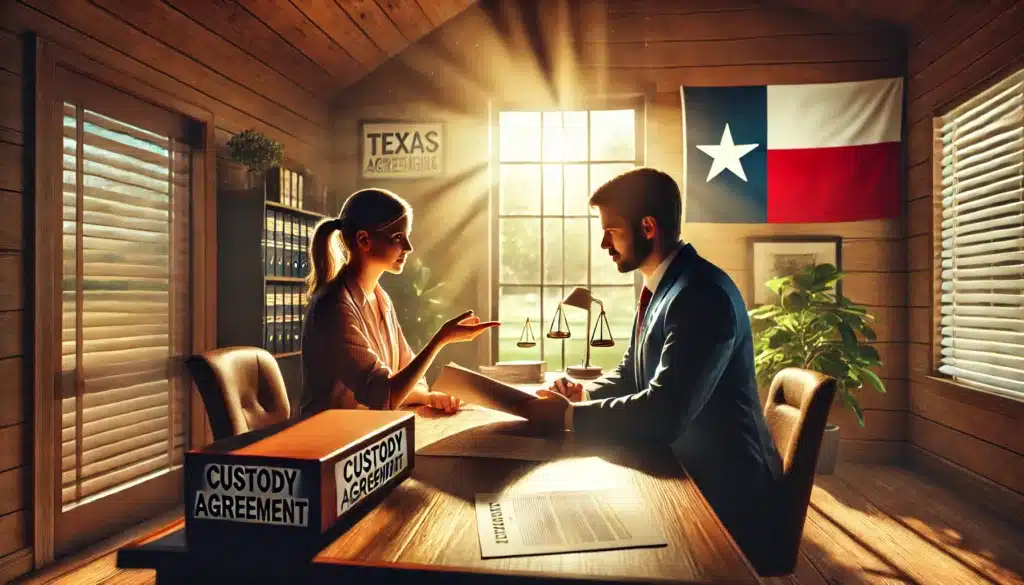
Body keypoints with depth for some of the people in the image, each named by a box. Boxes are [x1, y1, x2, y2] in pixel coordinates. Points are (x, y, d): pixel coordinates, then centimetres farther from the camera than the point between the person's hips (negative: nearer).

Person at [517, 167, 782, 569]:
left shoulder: (703, 295, -26)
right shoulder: (662, 285, 5)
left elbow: (664, 413, -31)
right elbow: (633, 371, 13)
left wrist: (570, 416, -23)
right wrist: (586, 392, -6)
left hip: (723, 487, -8)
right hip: (682, 466, 8)